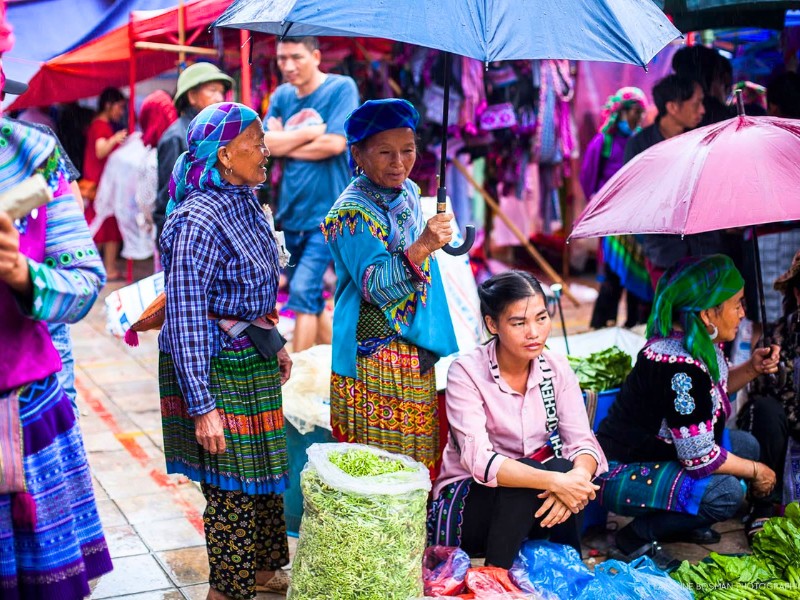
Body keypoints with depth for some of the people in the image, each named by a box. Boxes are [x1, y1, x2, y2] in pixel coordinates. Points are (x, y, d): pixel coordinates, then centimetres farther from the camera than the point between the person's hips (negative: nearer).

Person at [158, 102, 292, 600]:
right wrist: (202, 405, -24)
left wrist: (275, 343, 22)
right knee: (232, 485, 4)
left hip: (254, 360, 9)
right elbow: (185, 317, -23)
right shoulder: (199, 221, -22)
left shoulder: (246, 204, 5)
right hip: (217, 367, -9)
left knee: (263, 471, 20)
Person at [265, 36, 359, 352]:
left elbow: (335, 143, -16)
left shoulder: (341, 88, -6)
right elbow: (264, 144, -1)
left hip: (326, 211, -6)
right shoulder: (281, 96, 9)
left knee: (303, 291, -14)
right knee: (311, 297, 13)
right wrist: (310, 132, -11)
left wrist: (285, 144, -5)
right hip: (290, 211, 6)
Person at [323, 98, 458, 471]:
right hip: (376, 353, -8)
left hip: (418, 351, 8)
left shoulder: (408, 192, 9)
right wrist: (421, 248, -36)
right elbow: (375, 285, -25)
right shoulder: (353, 212, -17)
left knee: (422, 452, 14)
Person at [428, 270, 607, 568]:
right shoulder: (466, 372, -16)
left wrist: (578, 475, -34)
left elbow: (583, 443, -10)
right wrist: (555, 481, -39)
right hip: (465, 503, -4)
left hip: (529, 505, 4)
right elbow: (477, 459, -27)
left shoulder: (556, 368, -2)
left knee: (566, 471, -27)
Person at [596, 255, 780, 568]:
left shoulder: (702, 343, -3)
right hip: (623, 473, -10)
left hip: (662, 453, 10)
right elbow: (700, 458, -26)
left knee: (746, 445, 8)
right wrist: (755, 471, -10)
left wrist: (751, 368, 0)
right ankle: (639, 534, -7)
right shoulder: (678, 365, -31)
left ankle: (682, 523, 15)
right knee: (726, 493, -25)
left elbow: (717, 387, 20)